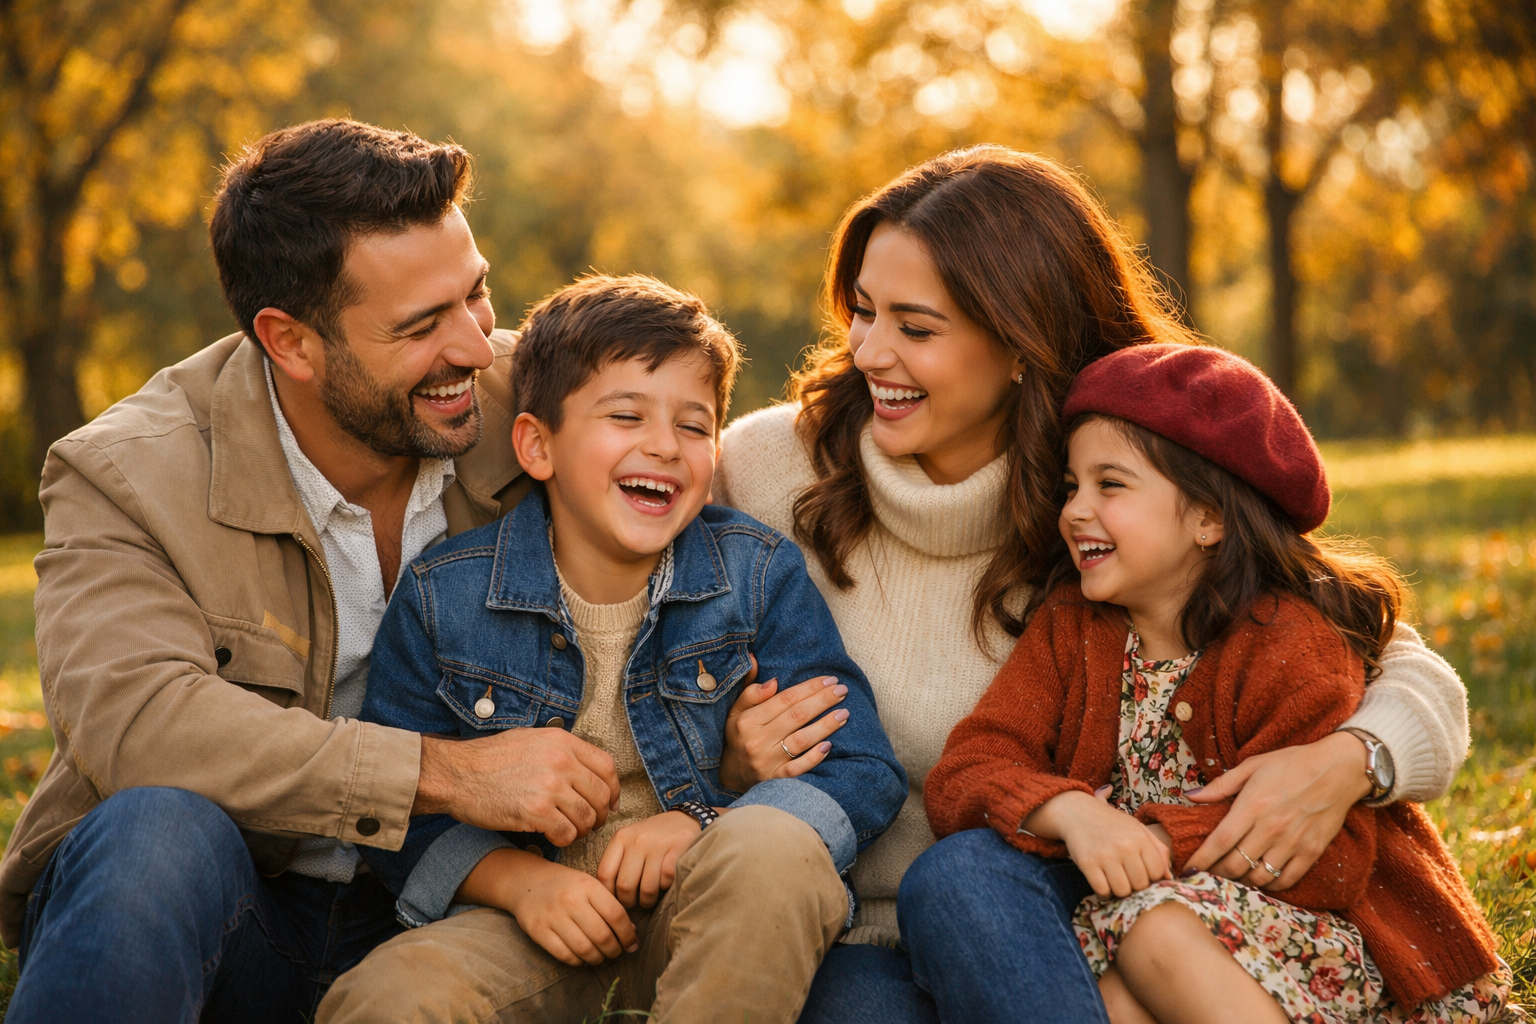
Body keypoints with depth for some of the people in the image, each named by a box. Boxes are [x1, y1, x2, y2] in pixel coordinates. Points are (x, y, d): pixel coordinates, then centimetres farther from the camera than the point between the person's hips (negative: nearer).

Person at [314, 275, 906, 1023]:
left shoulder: (761, 575, -3)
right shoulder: (442, 597, -4)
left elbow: (865, 776, -6)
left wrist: (703, 827, -23)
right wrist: (517, 878, -18)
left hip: (712, 910, 1)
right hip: (527, 906, 0)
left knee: (775, 850, -35)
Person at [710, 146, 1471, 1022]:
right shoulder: (763, 466, -4)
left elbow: (1419, 682, -4)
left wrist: (1344, 761, -27)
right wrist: (734, 758, -16)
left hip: (1029, 912, 2)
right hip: (846, 945, -1)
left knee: (970, 877, -33)